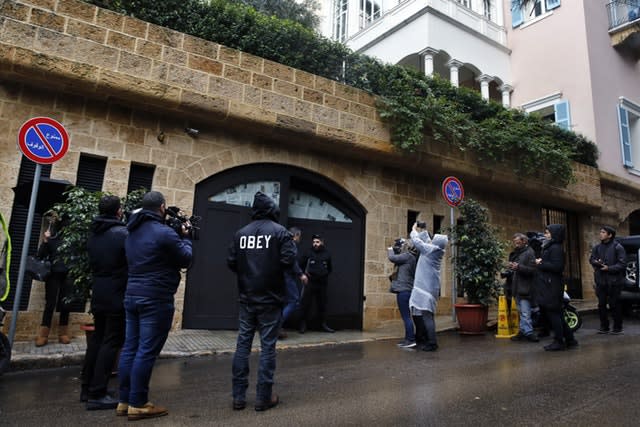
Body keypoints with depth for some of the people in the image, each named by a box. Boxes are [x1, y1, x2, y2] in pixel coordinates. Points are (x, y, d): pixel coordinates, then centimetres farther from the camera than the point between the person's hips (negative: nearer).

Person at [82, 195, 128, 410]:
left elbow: (92, 263, 17)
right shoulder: (122, 233, -16)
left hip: (98, 295, 8)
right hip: (117, 297, -8)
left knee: (97, 339, 16)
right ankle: (97, 395, 0)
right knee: (111, 343, -2)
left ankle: (88, 388, 25)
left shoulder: (93, 235, 9)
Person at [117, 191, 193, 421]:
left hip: (132, 295, 9)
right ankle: (138, 404, 5)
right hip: (156, 299, -9)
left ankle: (125, 400, 20)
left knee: (130, 348, 12)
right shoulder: (164, 232, -15)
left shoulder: (132, 232, 13)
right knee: (146, 352, -2)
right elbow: (185, 259, -6)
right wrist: (184, 237, 10)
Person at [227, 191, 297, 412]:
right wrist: (280, 272, 6)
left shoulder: (241, 233, 5)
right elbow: (288, 261, -15)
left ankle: (238, 396, 16)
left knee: (242, 345, 11)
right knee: (267, 347, 3)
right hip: (270, 299, -4)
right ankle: (263, 397, 9)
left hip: (246, 299, 4)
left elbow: (231, 263, 1)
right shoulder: (280, 232, -6)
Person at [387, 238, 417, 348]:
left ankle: (411, 340, -6)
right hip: (404, 290, 10)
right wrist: (393, 250, 12)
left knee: (406, 316, -8)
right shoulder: (407, 257, 18)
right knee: (406, 316, 13)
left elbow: (392, 258, -15)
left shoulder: (407, 255, -10)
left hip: (404, 290, -10)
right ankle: (408, 338, 19)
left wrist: (390, 250, 3)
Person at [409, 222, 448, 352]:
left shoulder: (430, 249, -11)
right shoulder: (436, 251, 10)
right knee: (429, 315, 14)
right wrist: (422, 231, 26)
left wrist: (414, 230, 12)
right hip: (430, 287, 9)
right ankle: (430, 341, 19)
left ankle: (432, 343, -7)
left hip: (426, 287, -9)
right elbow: (426, 240, 25)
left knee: (427, 315, -8)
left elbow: (416, 240, -4)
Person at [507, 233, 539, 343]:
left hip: (525, 288, -9)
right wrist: (510, 267, 8)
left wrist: (519, 267, -26)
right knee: (521, 312, 13)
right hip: (516, 287, 9)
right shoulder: (514, 253, 18)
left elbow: (532, 270, -17)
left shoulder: (529, 253, -8)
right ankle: (525, 332, 20)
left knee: (525, 313, -10)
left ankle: (528, 332, -5)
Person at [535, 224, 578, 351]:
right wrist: (541, 263, 4)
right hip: (548, 285, 10)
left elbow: (557, 266, -23)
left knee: (553, 314, -2)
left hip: (552, 287, -10)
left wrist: (541, 264, -16)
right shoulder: (549, 247, 16)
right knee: (557, 314, 15)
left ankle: (559, 342, 8)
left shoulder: (556, 248, -14)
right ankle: (569, 339, 23)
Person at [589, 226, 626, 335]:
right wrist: (596, 262, -6)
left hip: (614, 281, -5)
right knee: (601, 304, 9)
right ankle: (604, 327, 19)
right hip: (601, 280, 5)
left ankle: (617, 327, 16)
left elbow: (622, 264, -10)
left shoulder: (617, 247, -6)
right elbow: (591, 259, 16)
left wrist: (609, 268, -19)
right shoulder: (597, 247, 10)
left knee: (614, 305, 2)